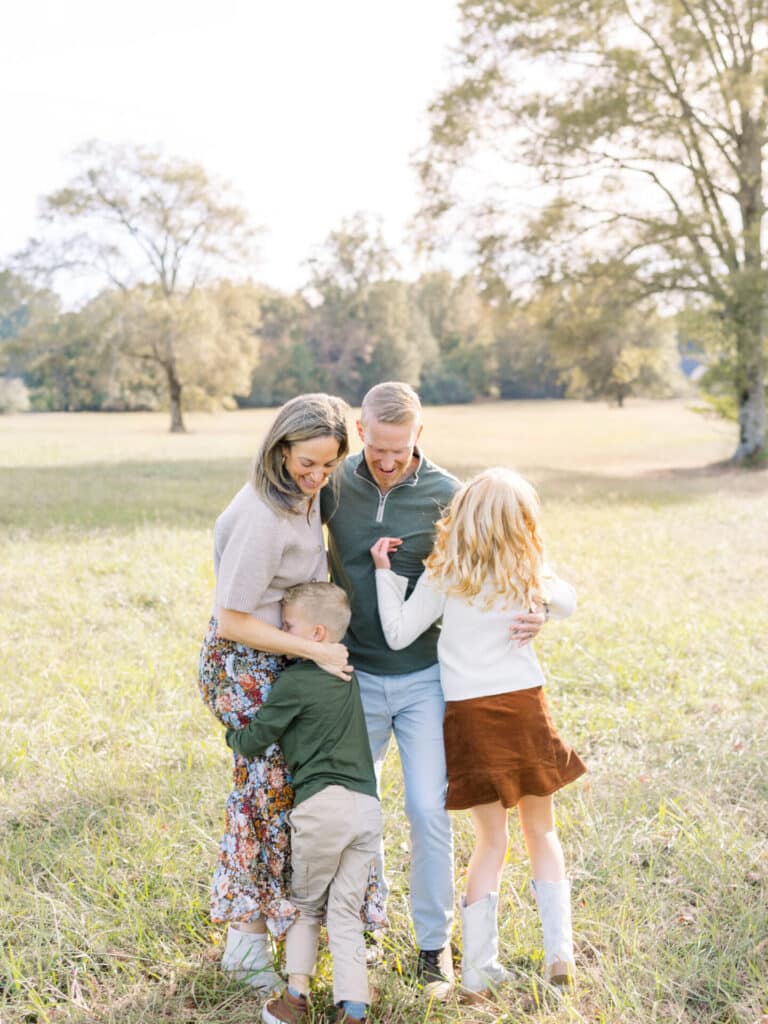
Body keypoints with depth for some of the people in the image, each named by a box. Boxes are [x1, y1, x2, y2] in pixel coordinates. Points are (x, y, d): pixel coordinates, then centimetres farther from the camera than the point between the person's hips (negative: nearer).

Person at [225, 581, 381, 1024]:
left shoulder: (293, 682, -5)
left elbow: (253, 743, 2)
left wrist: (232, 734, 23)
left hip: (323, 805, -5)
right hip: (368, 806, 5)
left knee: (305, 905, 15)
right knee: (347, 913, 9)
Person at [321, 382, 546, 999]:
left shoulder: (447, 496, -9)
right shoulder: (334, 485, -5)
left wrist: (530, 616, -19)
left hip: (425, 677, -1)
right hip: (356, 676, 2)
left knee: (429, 811, -3)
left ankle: (434, 943, 16)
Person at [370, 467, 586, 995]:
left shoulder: (442, 576, -5)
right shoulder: (531, 576, 0)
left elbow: (399, 634, -5)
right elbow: (567, 603, 19)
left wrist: (385, 572, 0)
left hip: (469, 713, 0)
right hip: (525, 706, 0)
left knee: (492, 838, 11)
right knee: (542, 831, 17)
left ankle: (479, 964, 13)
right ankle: (559, 948, 13)